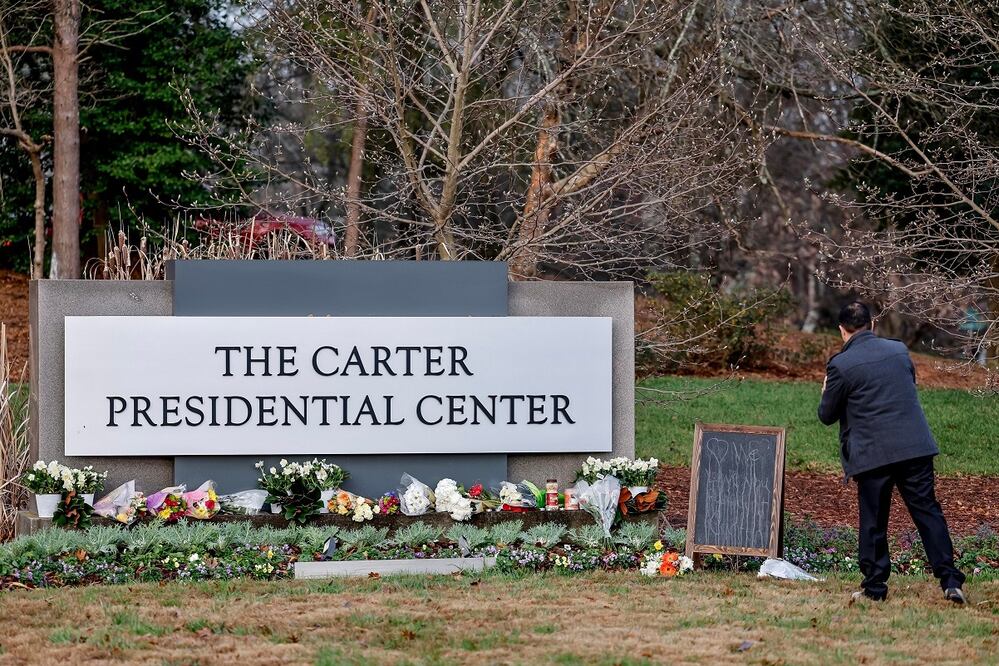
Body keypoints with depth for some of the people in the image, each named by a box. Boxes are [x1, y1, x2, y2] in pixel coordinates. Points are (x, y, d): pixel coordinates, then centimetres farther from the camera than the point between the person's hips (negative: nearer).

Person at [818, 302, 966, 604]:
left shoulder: (840, 365, -7)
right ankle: (950, 580, -1)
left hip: (873, 453, -3)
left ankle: (875, 584, 11)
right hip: (915, 448, 4)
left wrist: (826, 392, 21)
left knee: (873, 522, 7)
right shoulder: (899, 350, 8)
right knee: (927, 511, 5)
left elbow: (827, 415, 1)